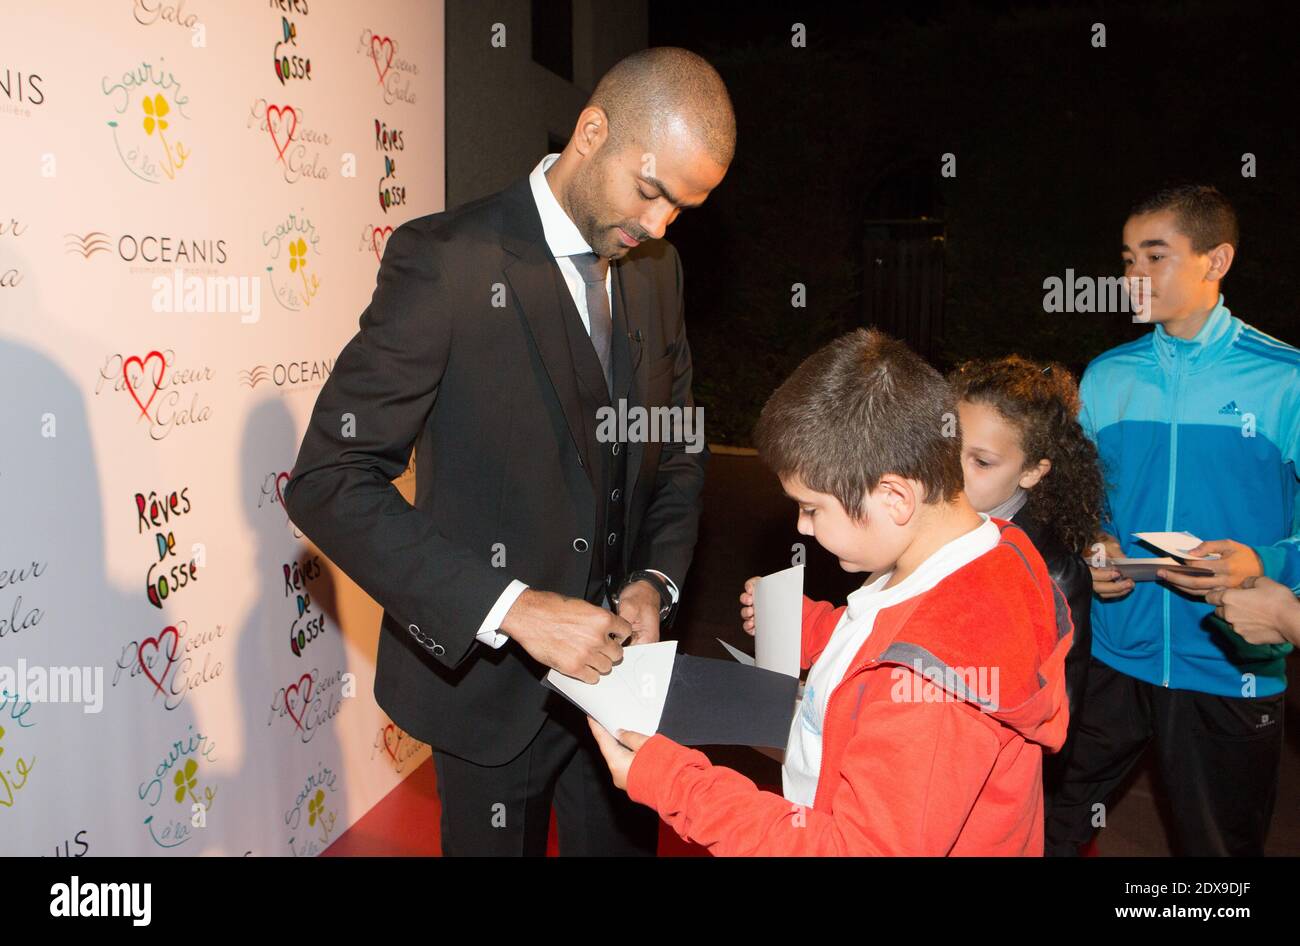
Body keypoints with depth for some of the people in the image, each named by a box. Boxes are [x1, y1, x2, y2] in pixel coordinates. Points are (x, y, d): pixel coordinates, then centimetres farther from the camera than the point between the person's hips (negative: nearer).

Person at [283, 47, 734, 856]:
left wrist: (657, 578, -6)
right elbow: (328, 481, -20)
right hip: (492, 678, -5)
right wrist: (511, 608, -27)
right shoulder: (445, 260, -17)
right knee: (502, 841, 15)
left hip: (613, 664, 6)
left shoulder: (657, 268, 2)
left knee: (627, 840, 20)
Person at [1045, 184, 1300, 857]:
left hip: (1231, 669, -2)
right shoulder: (1106, 377, 4)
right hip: (1113, 653, 3)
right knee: (1054, 828, 10)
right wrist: (1090, 549, -7)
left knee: (1217, 844, 17)